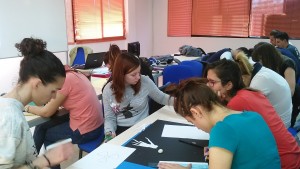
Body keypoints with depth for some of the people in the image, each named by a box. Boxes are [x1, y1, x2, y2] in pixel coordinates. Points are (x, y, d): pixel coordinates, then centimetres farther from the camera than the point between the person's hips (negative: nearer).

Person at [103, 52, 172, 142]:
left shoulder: (144, 81, -8)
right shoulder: (108, 90, -5)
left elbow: (161, 98, 7)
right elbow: (109, 118, 0)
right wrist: (109, 132, -19)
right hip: (120, 130, 1)